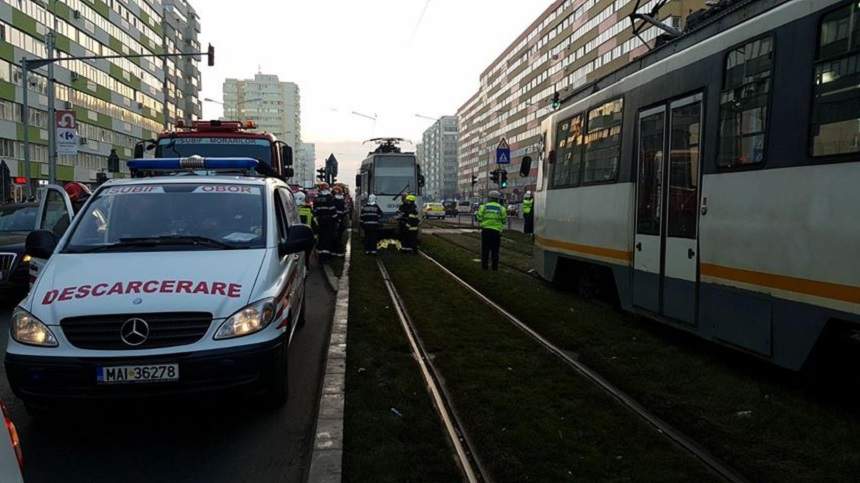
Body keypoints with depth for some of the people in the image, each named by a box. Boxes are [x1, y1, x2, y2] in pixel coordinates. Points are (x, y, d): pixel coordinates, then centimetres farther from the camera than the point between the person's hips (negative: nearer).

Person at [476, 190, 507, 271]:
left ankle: (484, 265, 10)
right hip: (496, 230, 0)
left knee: (485, 249, 9)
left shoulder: (484, 206, 0)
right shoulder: (501, 208, 0)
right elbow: (504, 221, 3)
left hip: (485, 230, 0)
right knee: (495, 250, 8)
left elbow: (479, 218, -2)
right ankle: (495, 266, 10)